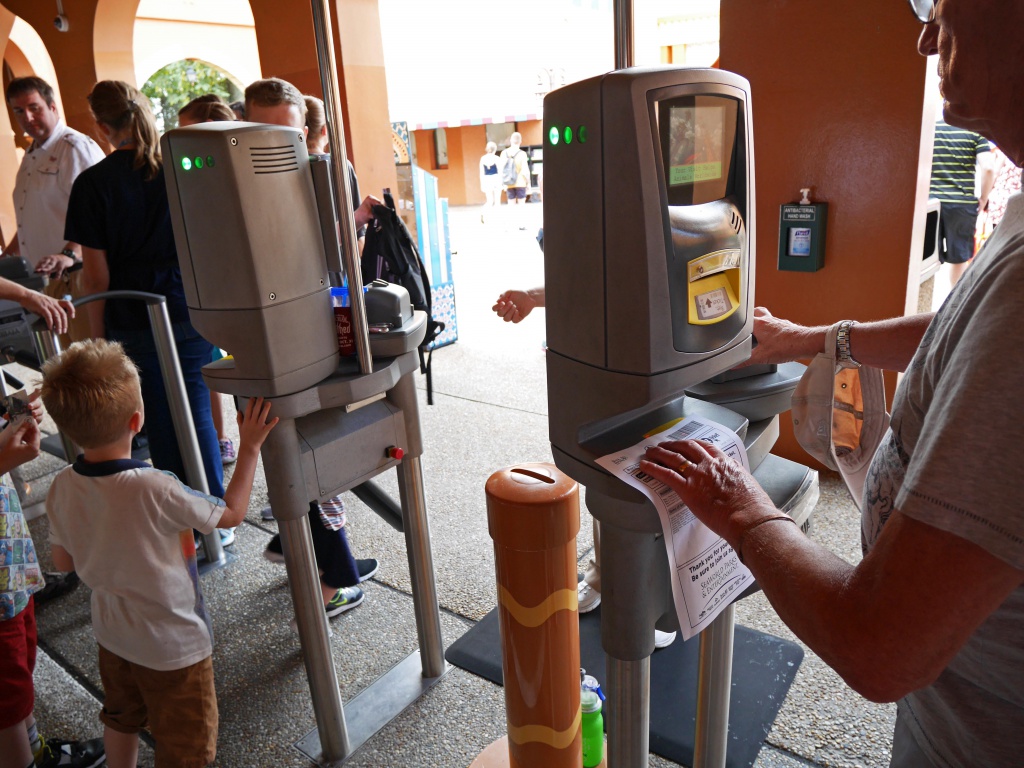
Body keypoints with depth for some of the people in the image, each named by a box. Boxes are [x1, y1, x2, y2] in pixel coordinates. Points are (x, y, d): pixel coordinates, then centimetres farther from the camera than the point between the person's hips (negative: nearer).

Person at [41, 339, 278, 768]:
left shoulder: (62, 488, -14)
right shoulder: (155, 490, -34)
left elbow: (64, 560, 1)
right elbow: (231, 514, -19)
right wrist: (250, 447, -13)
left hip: (111, 633, 7)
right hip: (173, 645, -6)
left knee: (121, 719, 32)